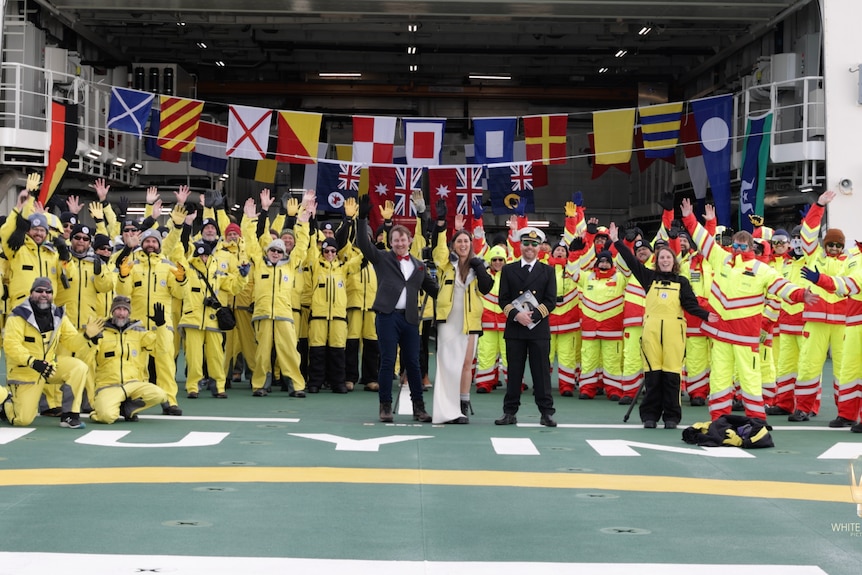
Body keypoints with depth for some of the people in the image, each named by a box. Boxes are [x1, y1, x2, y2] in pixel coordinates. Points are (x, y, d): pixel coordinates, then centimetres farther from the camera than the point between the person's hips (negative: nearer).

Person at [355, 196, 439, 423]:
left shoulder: (419, 266, 17)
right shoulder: (382, 258, 9)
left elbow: (433, 289, 20)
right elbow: (363, 243, -2)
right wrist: (363, 218, -9)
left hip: (409, 319, 3)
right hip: (387, 316, -2)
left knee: (412, 362, 6)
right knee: (387, 362, -2)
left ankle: (418, 406, 12)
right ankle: (385, 406, 6)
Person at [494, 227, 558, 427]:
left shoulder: (547, 271, 8)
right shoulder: (509, 270, 9)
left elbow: (551, 300, 1)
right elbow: (503, 299, 3)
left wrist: (534, 315, -12)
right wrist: (516, 314, -13)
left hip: (539, 328, -1)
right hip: (514, 328, 1)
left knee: (542, 371, 0)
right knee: (514, 371, 4)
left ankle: (546, 412, 4)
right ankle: (510, 412, 9)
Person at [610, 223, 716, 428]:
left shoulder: (681, 282, 12)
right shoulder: (649, 277, 12)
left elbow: (691, 304, 5)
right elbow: (631, 260, 10)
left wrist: (706, 315, -11)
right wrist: (616, 241, 7)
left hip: (673, 329, 0)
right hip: (651, 329, 0)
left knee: (671, 373, -1)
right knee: (652, 373, 0)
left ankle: (671, 417, 5)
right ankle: (650, 415, 7)